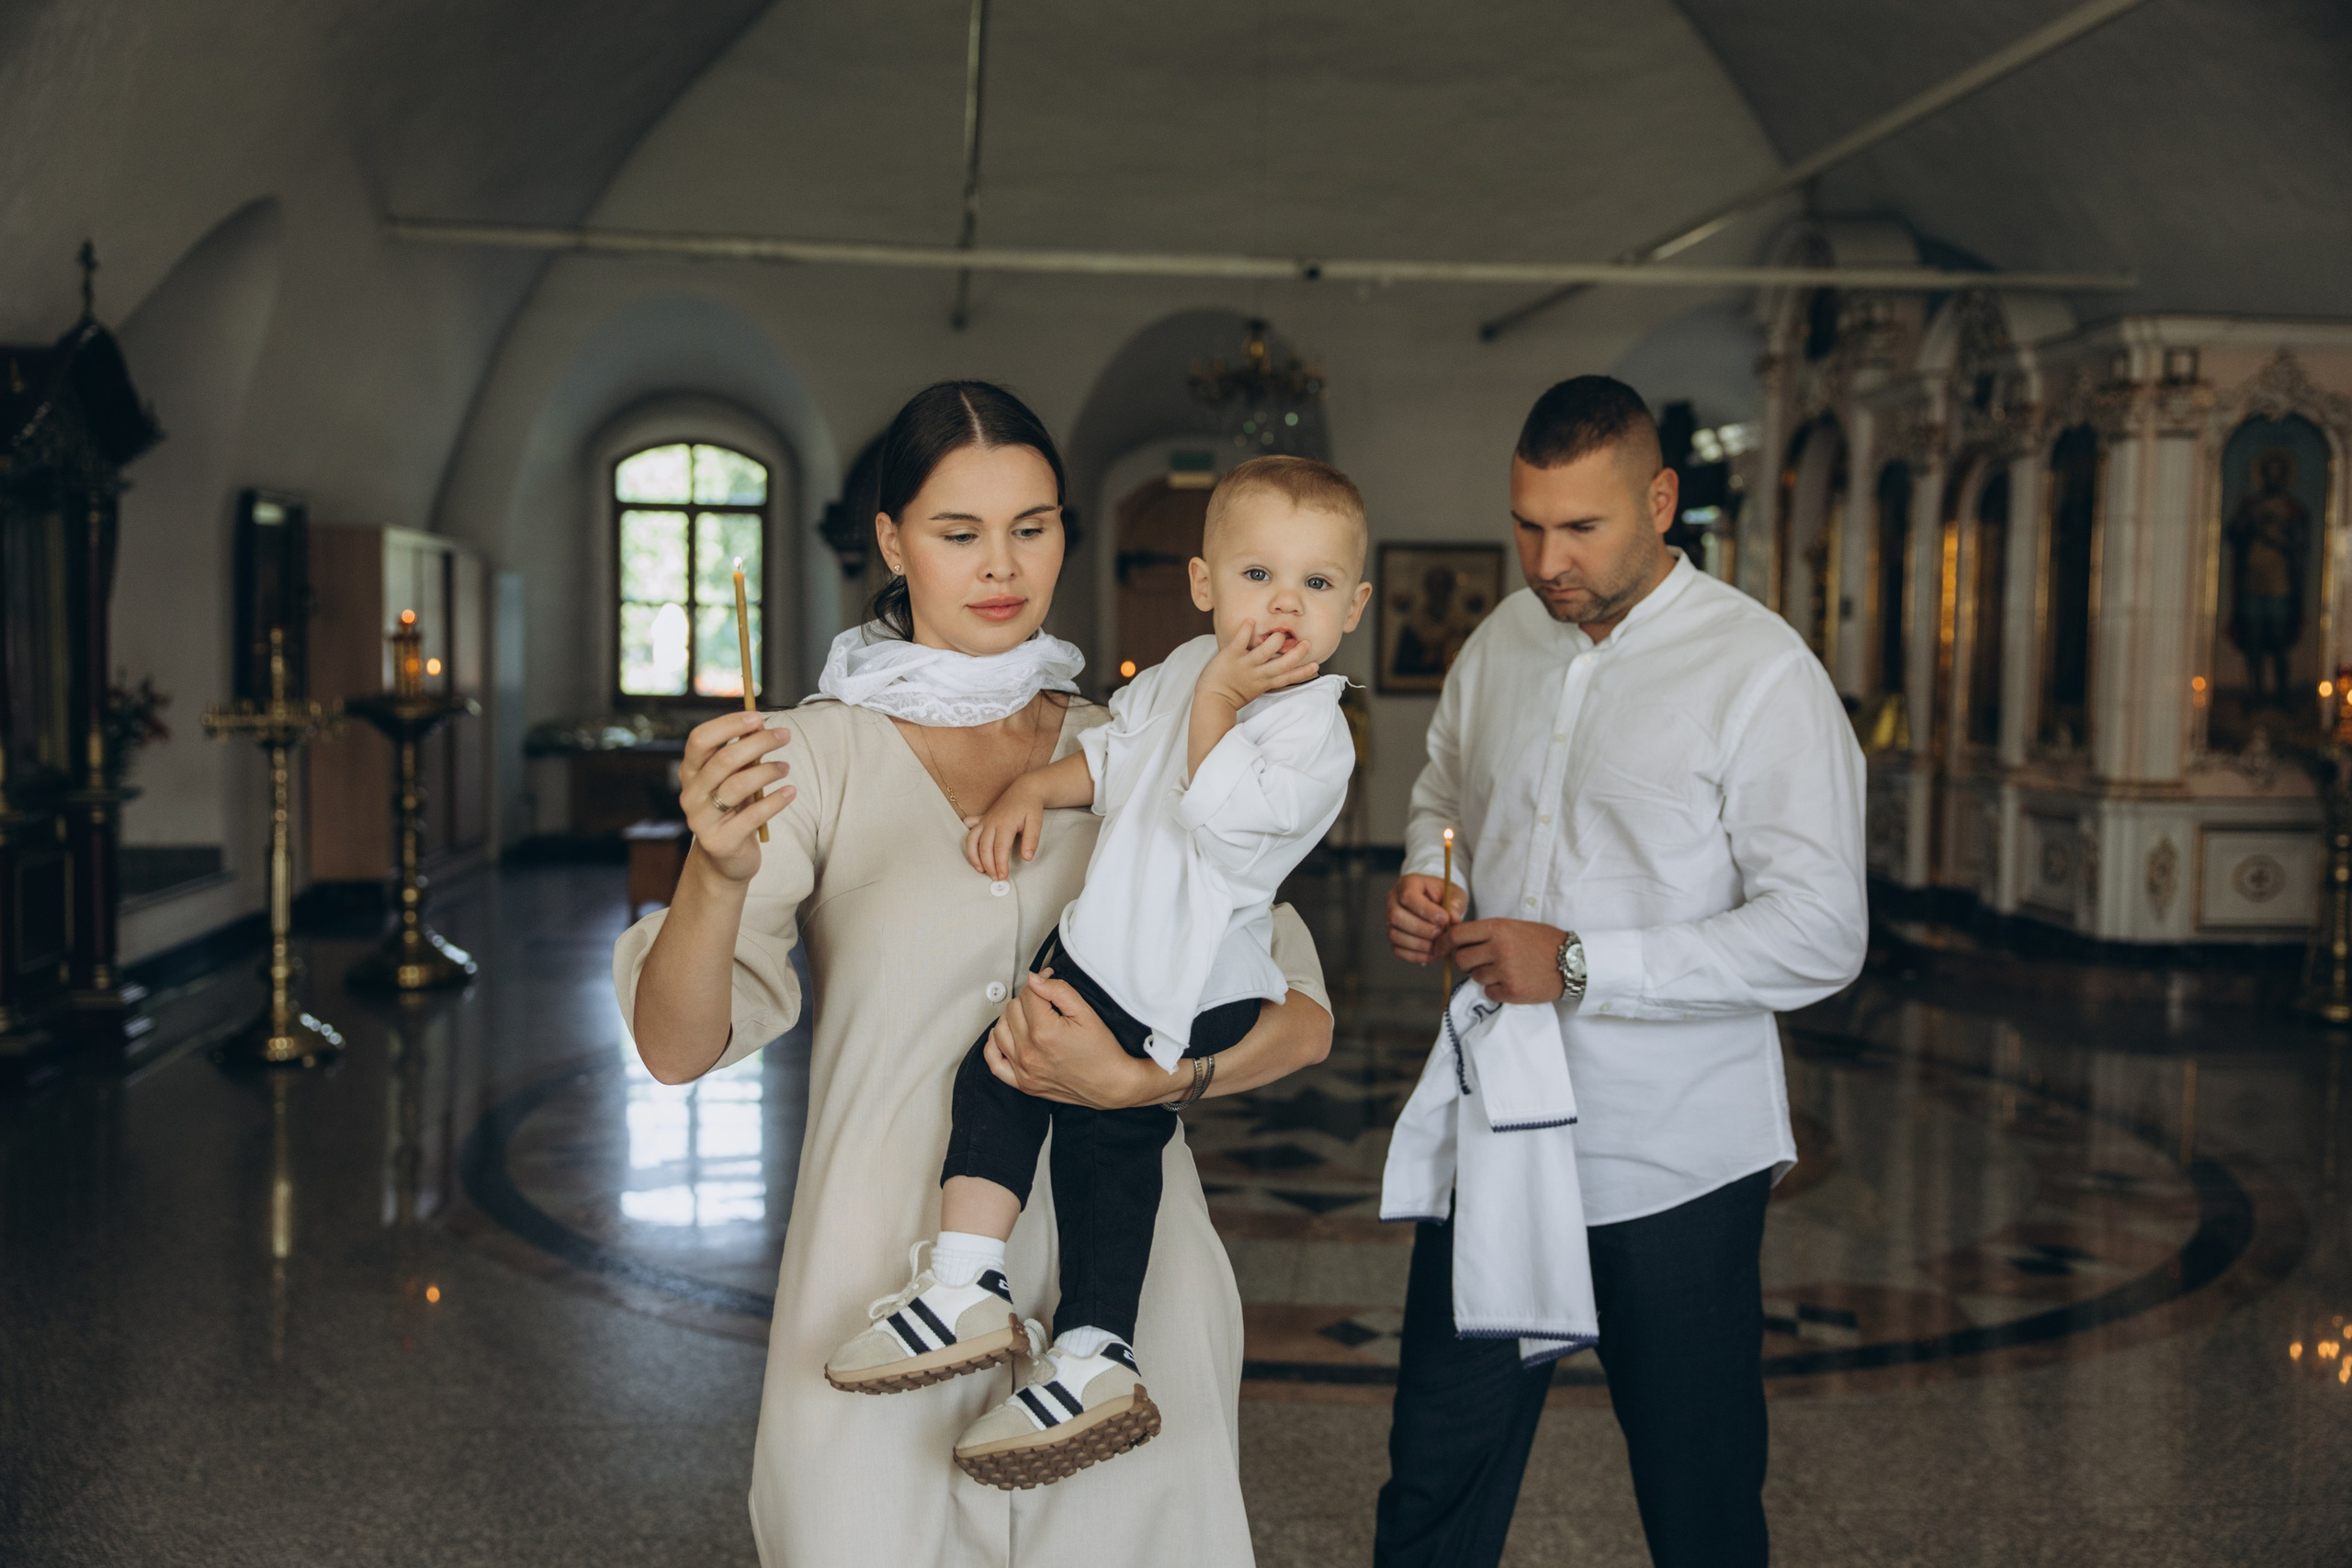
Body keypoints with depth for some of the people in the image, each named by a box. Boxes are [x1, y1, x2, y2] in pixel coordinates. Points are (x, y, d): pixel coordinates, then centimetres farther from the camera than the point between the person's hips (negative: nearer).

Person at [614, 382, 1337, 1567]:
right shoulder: (820, 757, -4)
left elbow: (1302, 1019, 0)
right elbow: (675, 1048, -13)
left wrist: (1135, 1079, -18)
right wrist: (717, 873, -33)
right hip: (893, 1287, -2)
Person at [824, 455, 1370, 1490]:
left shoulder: (1316, 731, -17)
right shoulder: (1188, 668, 7)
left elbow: (1228, 814, -31)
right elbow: (1112, 752, 21)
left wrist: (1219, 703, -26)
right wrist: (1030, 791, 9)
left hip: (1185, 997, -8)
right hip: (1096, 946, 8)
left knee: (1103, 1141, -3)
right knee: (997, 1069, 7)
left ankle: (1092, 1357, 8)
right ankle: (965, 1290, 9)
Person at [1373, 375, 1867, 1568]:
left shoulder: (1759, 673, -13)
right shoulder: (1502, 642, 7)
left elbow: (1821, 934, -19)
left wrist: (1579, 966, -24)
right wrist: (1426, 883, 1)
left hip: (1672, 1165, -5)